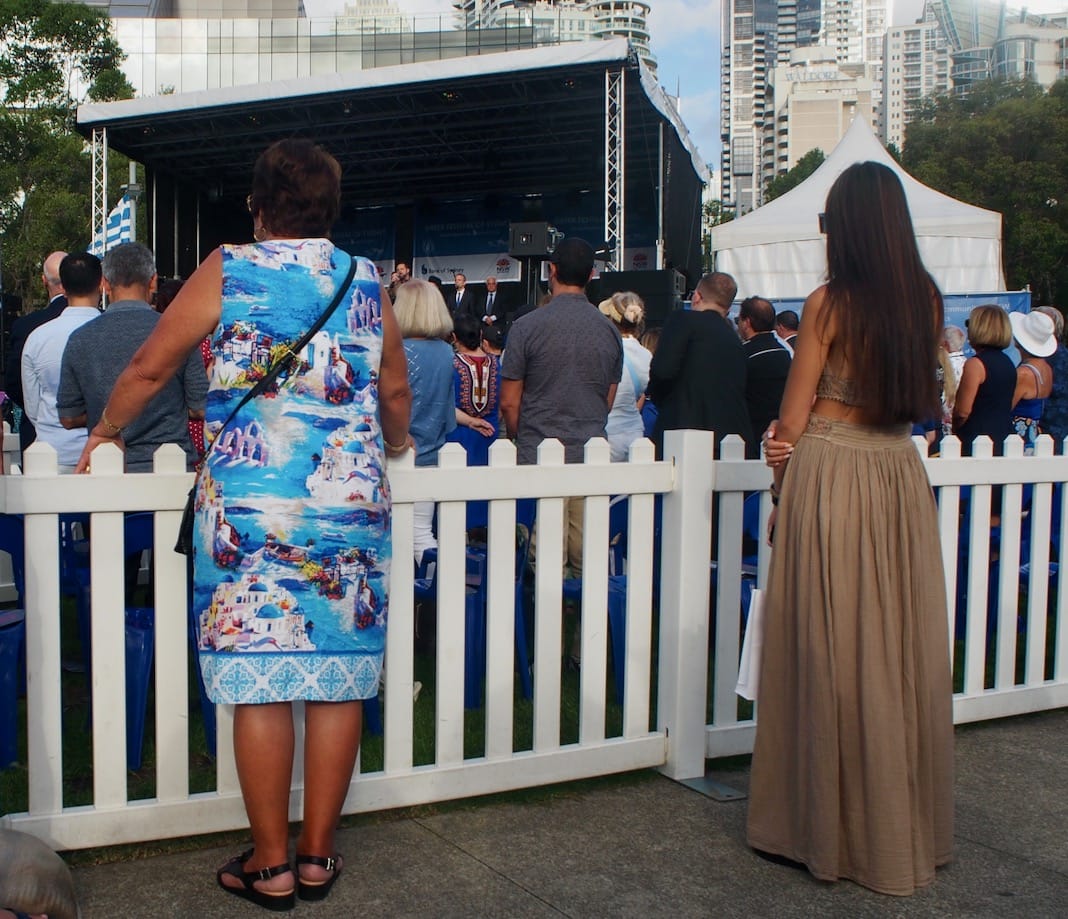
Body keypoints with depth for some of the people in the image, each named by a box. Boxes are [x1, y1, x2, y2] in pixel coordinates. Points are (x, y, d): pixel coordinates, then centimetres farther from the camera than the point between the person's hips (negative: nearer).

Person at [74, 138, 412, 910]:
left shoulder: (228, 272, 2)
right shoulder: (367, 282, 10)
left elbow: (150, 368, 8)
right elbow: (397, 391, 19)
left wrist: (105, 433, 25)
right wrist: (392, 446, 40)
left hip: (247, 507, -3)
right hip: (351, 503, 3)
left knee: (259, 683, 3)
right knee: (338, 679, 8)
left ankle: (271, 866, 12)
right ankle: (318, 855, 18)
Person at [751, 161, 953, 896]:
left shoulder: (831, 302, -9)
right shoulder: (927, 301, 5)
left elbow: (795, 413, -6)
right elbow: (922, 397, 13)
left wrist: (782, 493, 8)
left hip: (831, 475, -5)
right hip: (902, 476, 5)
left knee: (830, 651, 3)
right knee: (902, 650, 11)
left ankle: (832, 827, 15)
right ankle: (907, 825, 24)